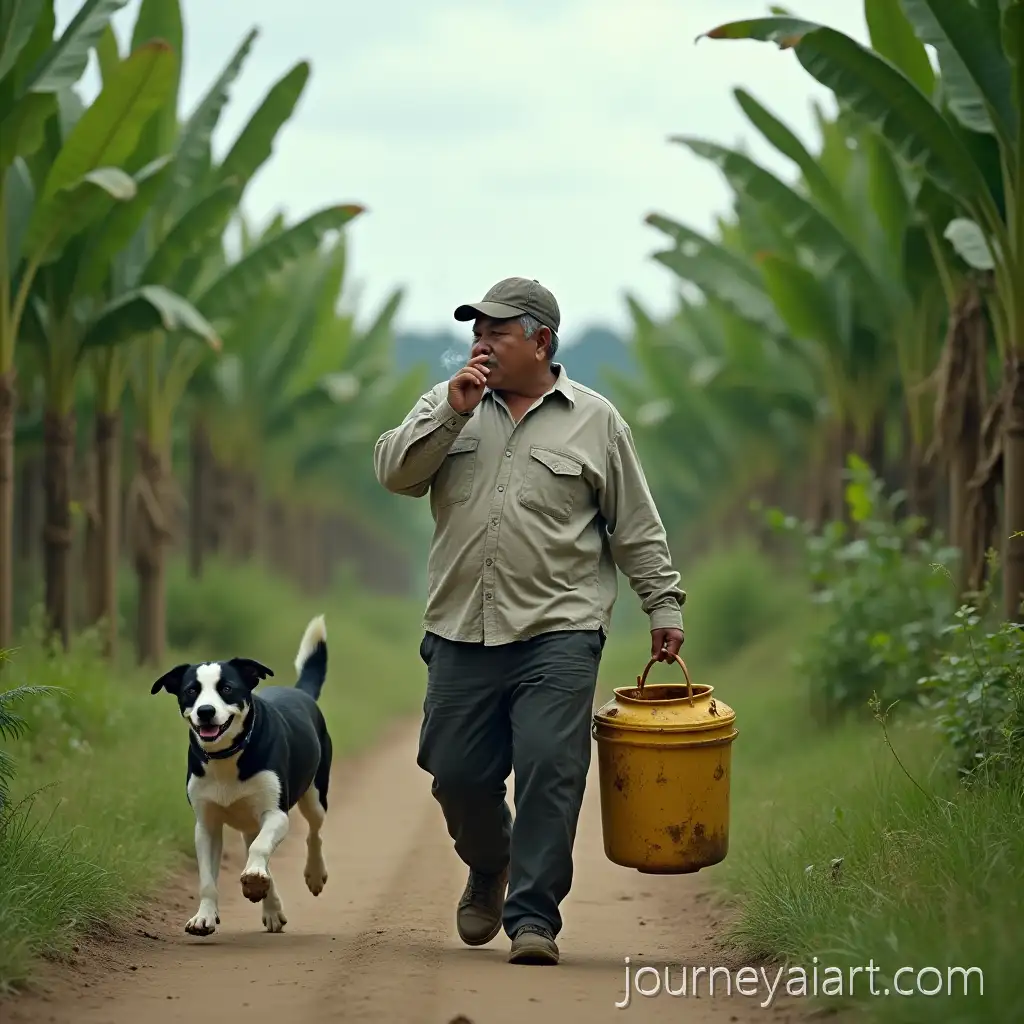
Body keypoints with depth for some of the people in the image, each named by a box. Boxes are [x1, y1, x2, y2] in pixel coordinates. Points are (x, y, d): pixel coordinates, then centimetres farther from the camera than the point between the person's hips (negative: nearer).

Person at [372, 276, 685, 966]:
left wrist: (664, 608, 5)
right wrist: (452, 412, -10)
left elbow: (637, 528, 9)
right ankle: (488, 868, 36)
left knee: (549, 773, -11)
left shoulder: (595, 421, 6)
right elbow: (394, 473, -1)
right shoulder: (449, 405, 12)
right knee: (457, 774, 7)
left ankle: (533, 918, -5)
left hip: (558, 634, -3)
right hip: (461, 632, 3)